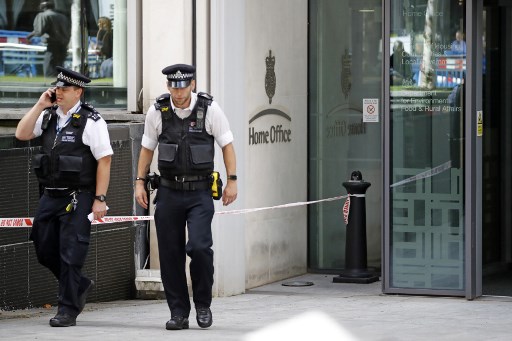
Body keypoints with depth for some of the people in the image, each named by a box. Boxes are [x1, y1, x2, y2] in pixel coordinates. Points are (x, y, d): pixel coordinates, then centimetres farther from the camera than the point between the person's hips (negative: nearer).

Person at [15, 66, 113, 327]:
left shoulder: (91, 121, -9)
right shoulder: (48, 116, 10)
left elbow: (104, 161, -11)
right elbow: (21, 134, 2)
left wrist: (100, 199, -14)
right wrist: (40, 105, -5)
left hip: (78, 198, -7)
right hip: (49, 196, 7)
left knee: (70, 254, -4)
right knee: (44, 250, 10)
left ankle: (68, 310, 4)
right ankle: (80, 286, 31)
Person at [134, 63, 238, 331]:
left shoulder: (210, 109, -5)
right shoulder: (157, 111, 1)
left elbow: (227, 145, 2)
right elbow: (147, 148, 12)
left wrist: (232, 180, -4)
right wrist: (139, 182, 7)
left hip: (200, 191, -2)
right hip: (169, 192, 2)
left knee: (199, 247, -17)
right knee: (170, 255, 1)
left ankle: (203, 304, 4)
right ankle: (178, 313, 12)